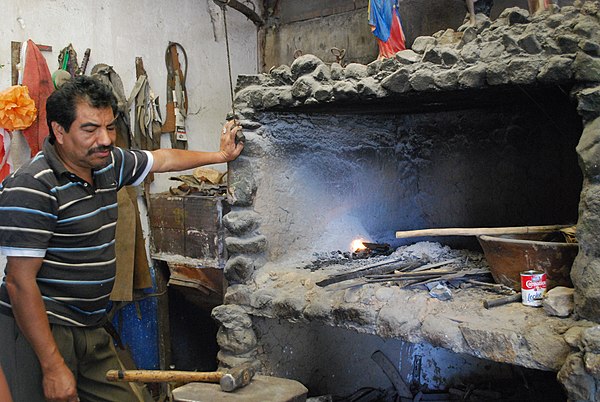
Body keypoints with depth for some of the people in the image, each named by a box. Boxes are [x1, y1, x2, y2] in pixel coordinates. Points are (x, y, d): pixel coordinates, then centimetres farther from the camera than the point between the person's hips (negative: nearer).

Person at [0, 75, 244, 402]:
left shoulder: (107, 163, 5)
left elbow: (163, 159, 24)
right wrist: (53, 367, -22)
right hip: (38, 330, -7)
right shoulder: (32, 188, -19)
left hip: (90, 329, 8)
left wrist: (220, 155, 33)